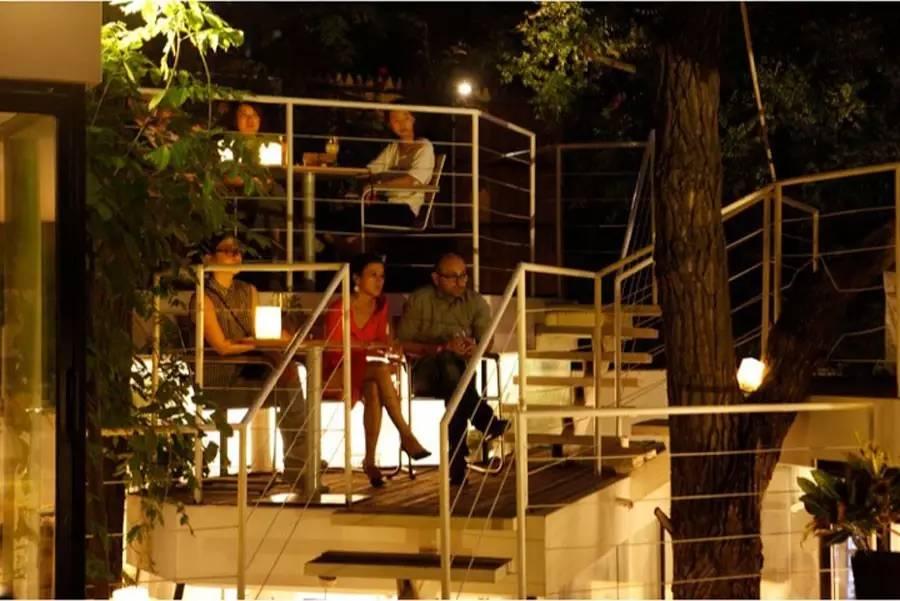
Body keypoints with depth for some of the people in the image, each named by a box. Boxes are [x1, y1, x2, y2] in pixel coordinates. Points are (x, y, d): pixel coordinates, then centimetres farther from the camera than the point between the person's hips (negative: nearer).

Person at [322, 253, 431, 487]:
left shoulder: (380, 305, 6)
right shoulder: (339, 308, -11)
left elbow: (381, 338, 8)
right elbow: (334, 344, -16)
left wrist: (387, 345, -15)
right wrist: (367, 346, -25)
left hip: (368, 373, 4)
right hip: (338, 371, -4)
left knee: (374, 390, -35)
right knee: (380, 369, -35)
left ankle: (370, 460, -34)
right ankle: (406, 435, -38)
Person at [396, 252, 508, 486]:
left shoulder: (476, 302, 11)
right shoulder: (419, 300, 1)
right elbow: (403, 344, -6)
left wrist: (473, 348, -24)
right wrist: (442, 348, -19)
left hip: (462, 370, 3)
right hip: (425, 373, -3)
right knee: (449, 362, -39)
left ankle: (457, 463, -43)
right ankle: (486, 421, -50)